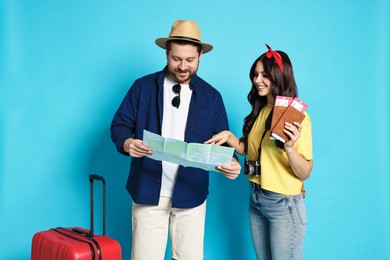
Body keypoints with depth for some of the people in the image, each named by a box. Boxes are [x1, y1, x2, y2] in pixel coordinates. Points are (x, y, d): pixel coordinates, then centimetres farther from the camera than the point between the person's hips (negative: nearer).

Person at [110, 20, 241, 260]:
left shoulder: (212, 96, 5)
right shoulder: (143, 86, 2)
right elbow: (119, 125, 1)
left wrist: (231, 163, -18)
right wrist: (128, 143, -22)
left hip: (191, 194, 1)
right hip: (148, 191, -1)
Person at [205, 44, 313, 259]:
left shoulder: (297, 116, -14)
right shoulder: (259, 111, 7)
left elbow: (305, 173, -16)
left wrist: (289, 147, -33)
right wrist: (229, 137, -1)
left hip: (283, 204, -7)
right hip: (256, 199, 7)